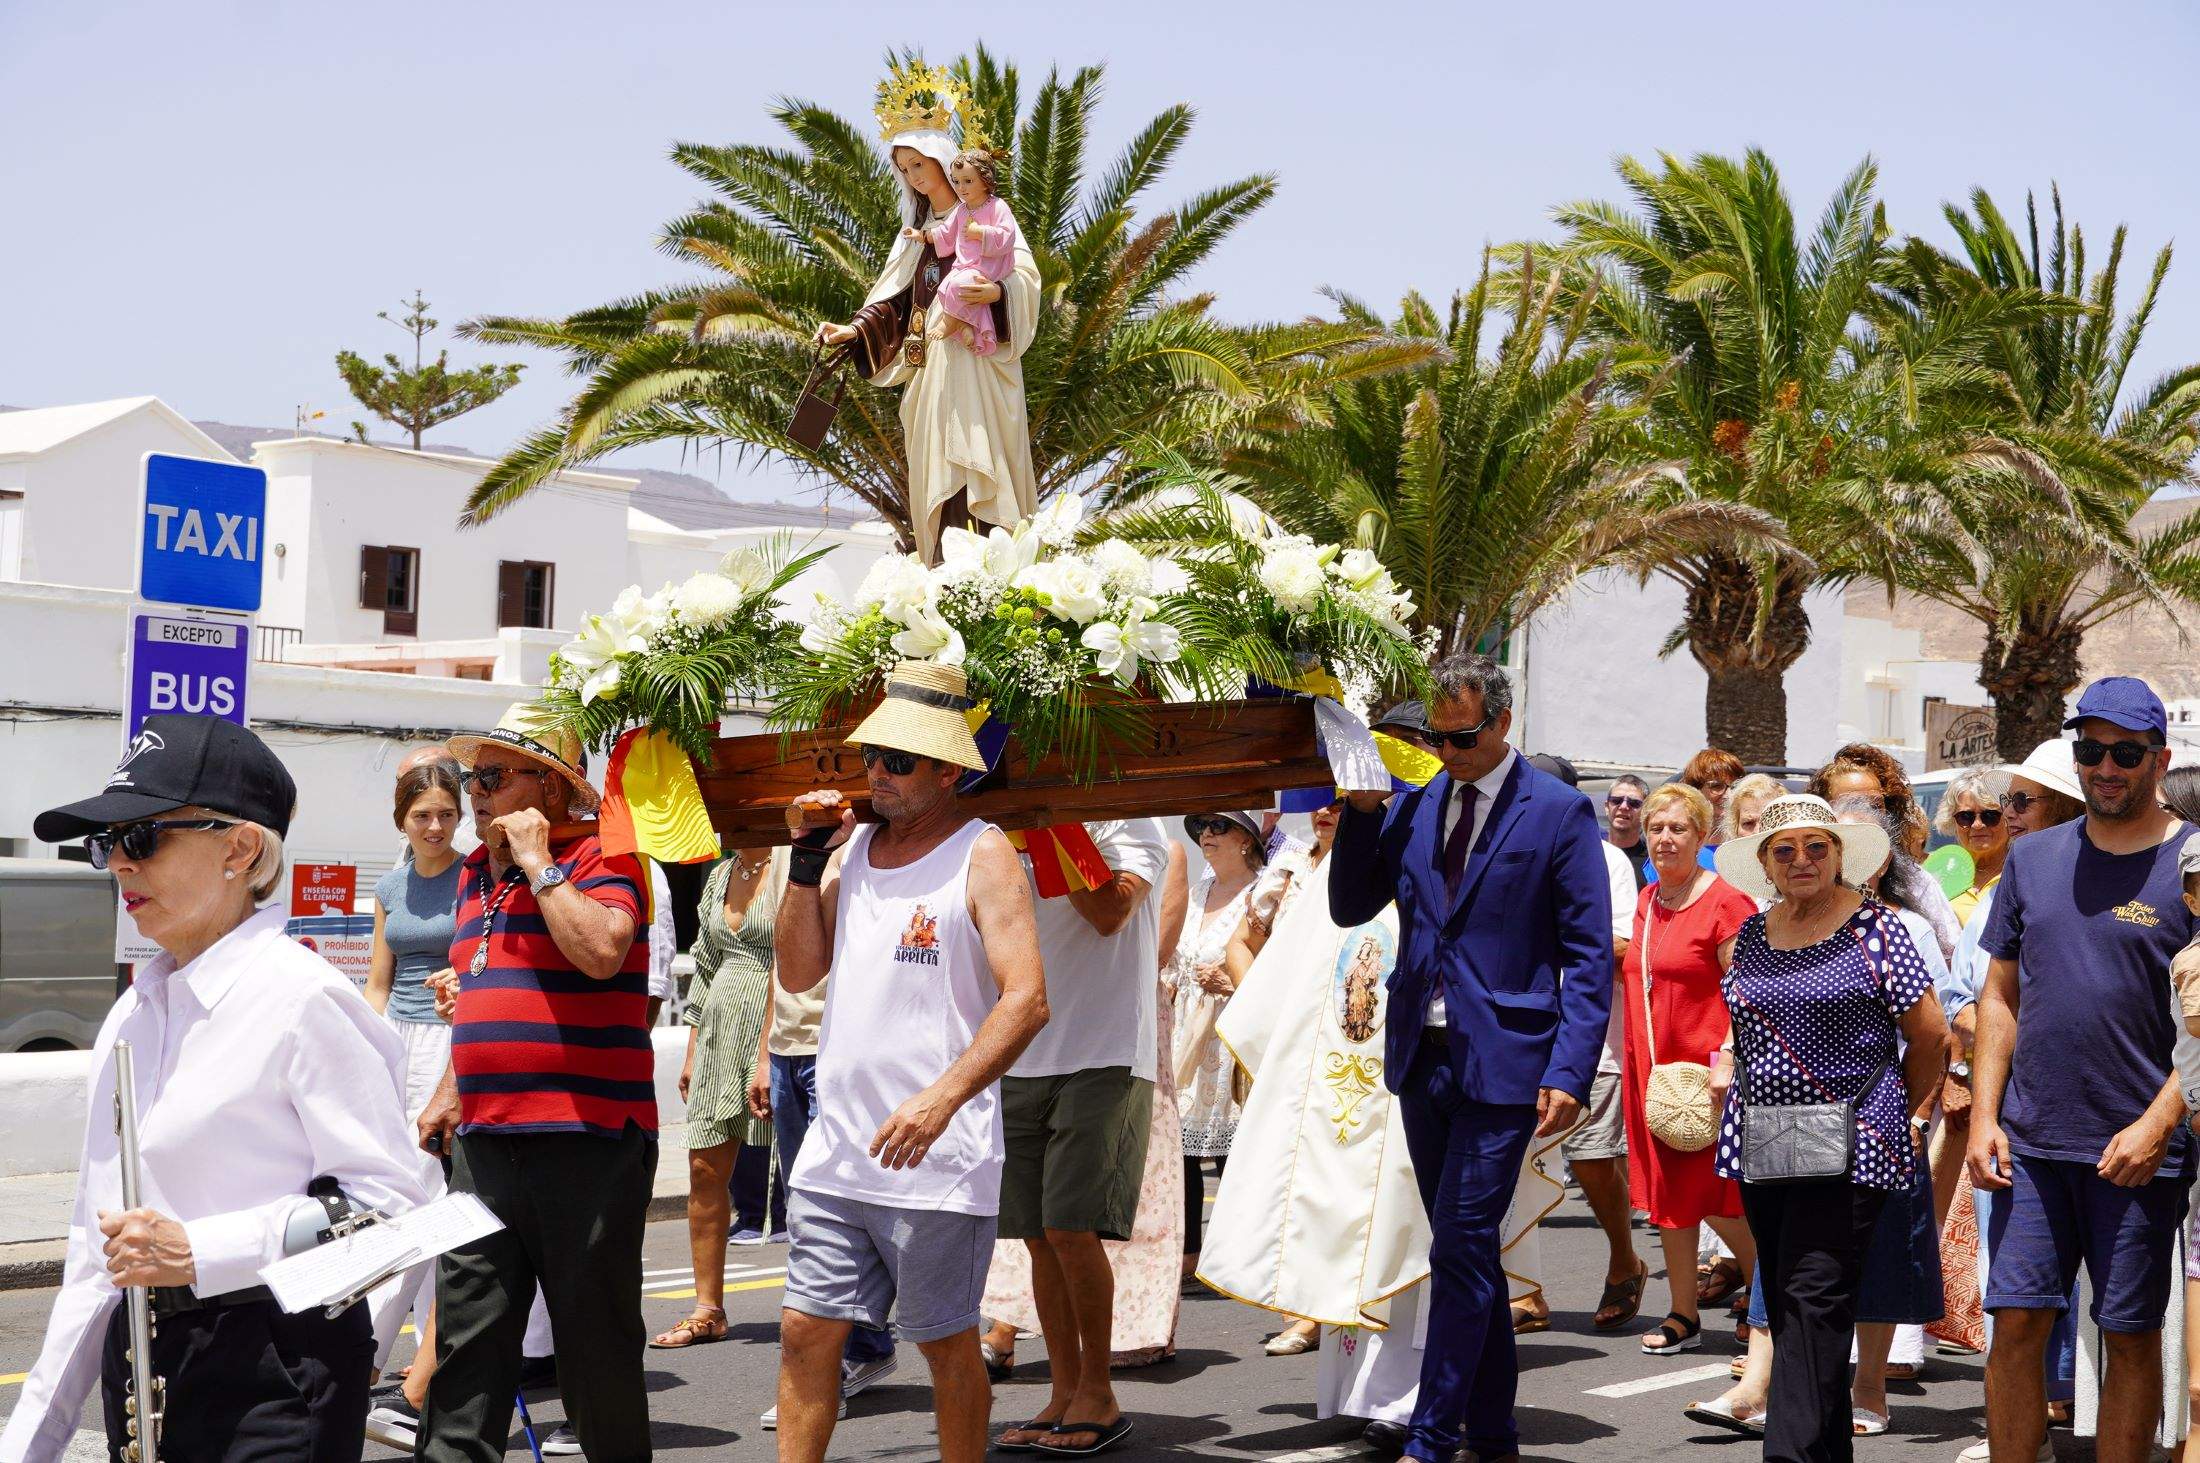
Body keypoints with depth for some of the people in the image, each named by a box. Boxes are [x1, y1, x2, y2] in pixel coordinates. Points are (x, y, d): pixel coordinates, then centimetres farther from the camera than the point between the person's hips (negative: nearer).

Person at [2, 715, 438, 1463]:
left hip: (274, 1372, -7)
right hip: (143, 1366, 7)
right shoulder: (133, 1013, 12)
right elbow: (96, 1243, 16)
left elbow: (390, 1198, -16)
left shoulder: (302, 999, -11)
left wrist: (197, 1253, -22)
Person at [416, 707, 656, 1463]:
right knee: (466, 1332, 5)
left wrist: (538, 860, -16)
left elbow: (602, 951, -26)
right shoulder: (476, 874, 18)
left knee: (595, 1336, 3)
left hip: (585, 1141, -7)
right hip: (485, 1140, 7)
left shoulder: (598, 861, -6)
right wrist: (450, 1092, 22)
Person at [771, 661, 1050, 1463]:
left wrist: (942, 1099, -26)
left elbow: (1026, 999, -16)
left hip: (937, 1156, -6)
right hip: (836, 1148, 6)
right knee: (807, 1330, 5)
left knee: (946, 1343, 5)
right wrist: (807, 859, 1)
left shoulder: (981, 855, -7)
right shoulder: (854, 844, 12)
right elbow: (800, 972, 12)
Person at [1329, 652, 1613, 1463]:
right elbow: (1349, 907, 11)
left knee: (1460, 1247, -9)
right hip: (1422, 1059, 6)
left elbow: (1589, 956, -7)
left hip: (1504, 1061, -6)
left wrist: (1569, 1073, -15)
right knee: (1468, 1251, 12)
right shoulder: (1412, 806, 10)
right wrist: (1362, 810, -3)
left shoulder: (1559, 812, -5)